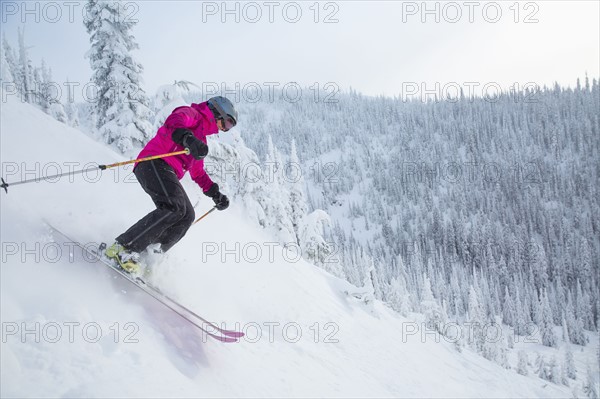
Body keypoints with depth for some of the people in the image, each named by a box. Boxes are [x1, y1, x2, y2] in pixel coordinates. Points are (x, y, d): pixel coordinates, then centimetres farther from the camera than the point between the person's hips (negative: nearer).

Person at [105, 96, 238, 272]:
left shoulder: (201, 139, 35)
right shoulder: (191, 113, 8)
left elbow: (198, 173, 41)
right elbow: (174, 122, -17)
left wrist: (216, 194, 31)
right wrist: (188, 139, -38)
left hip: (168, 173, 9)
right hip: (154, 163, -9)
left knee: (187, 216, -6)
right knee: (174, 207, -28)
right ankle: (123, 247, -27)